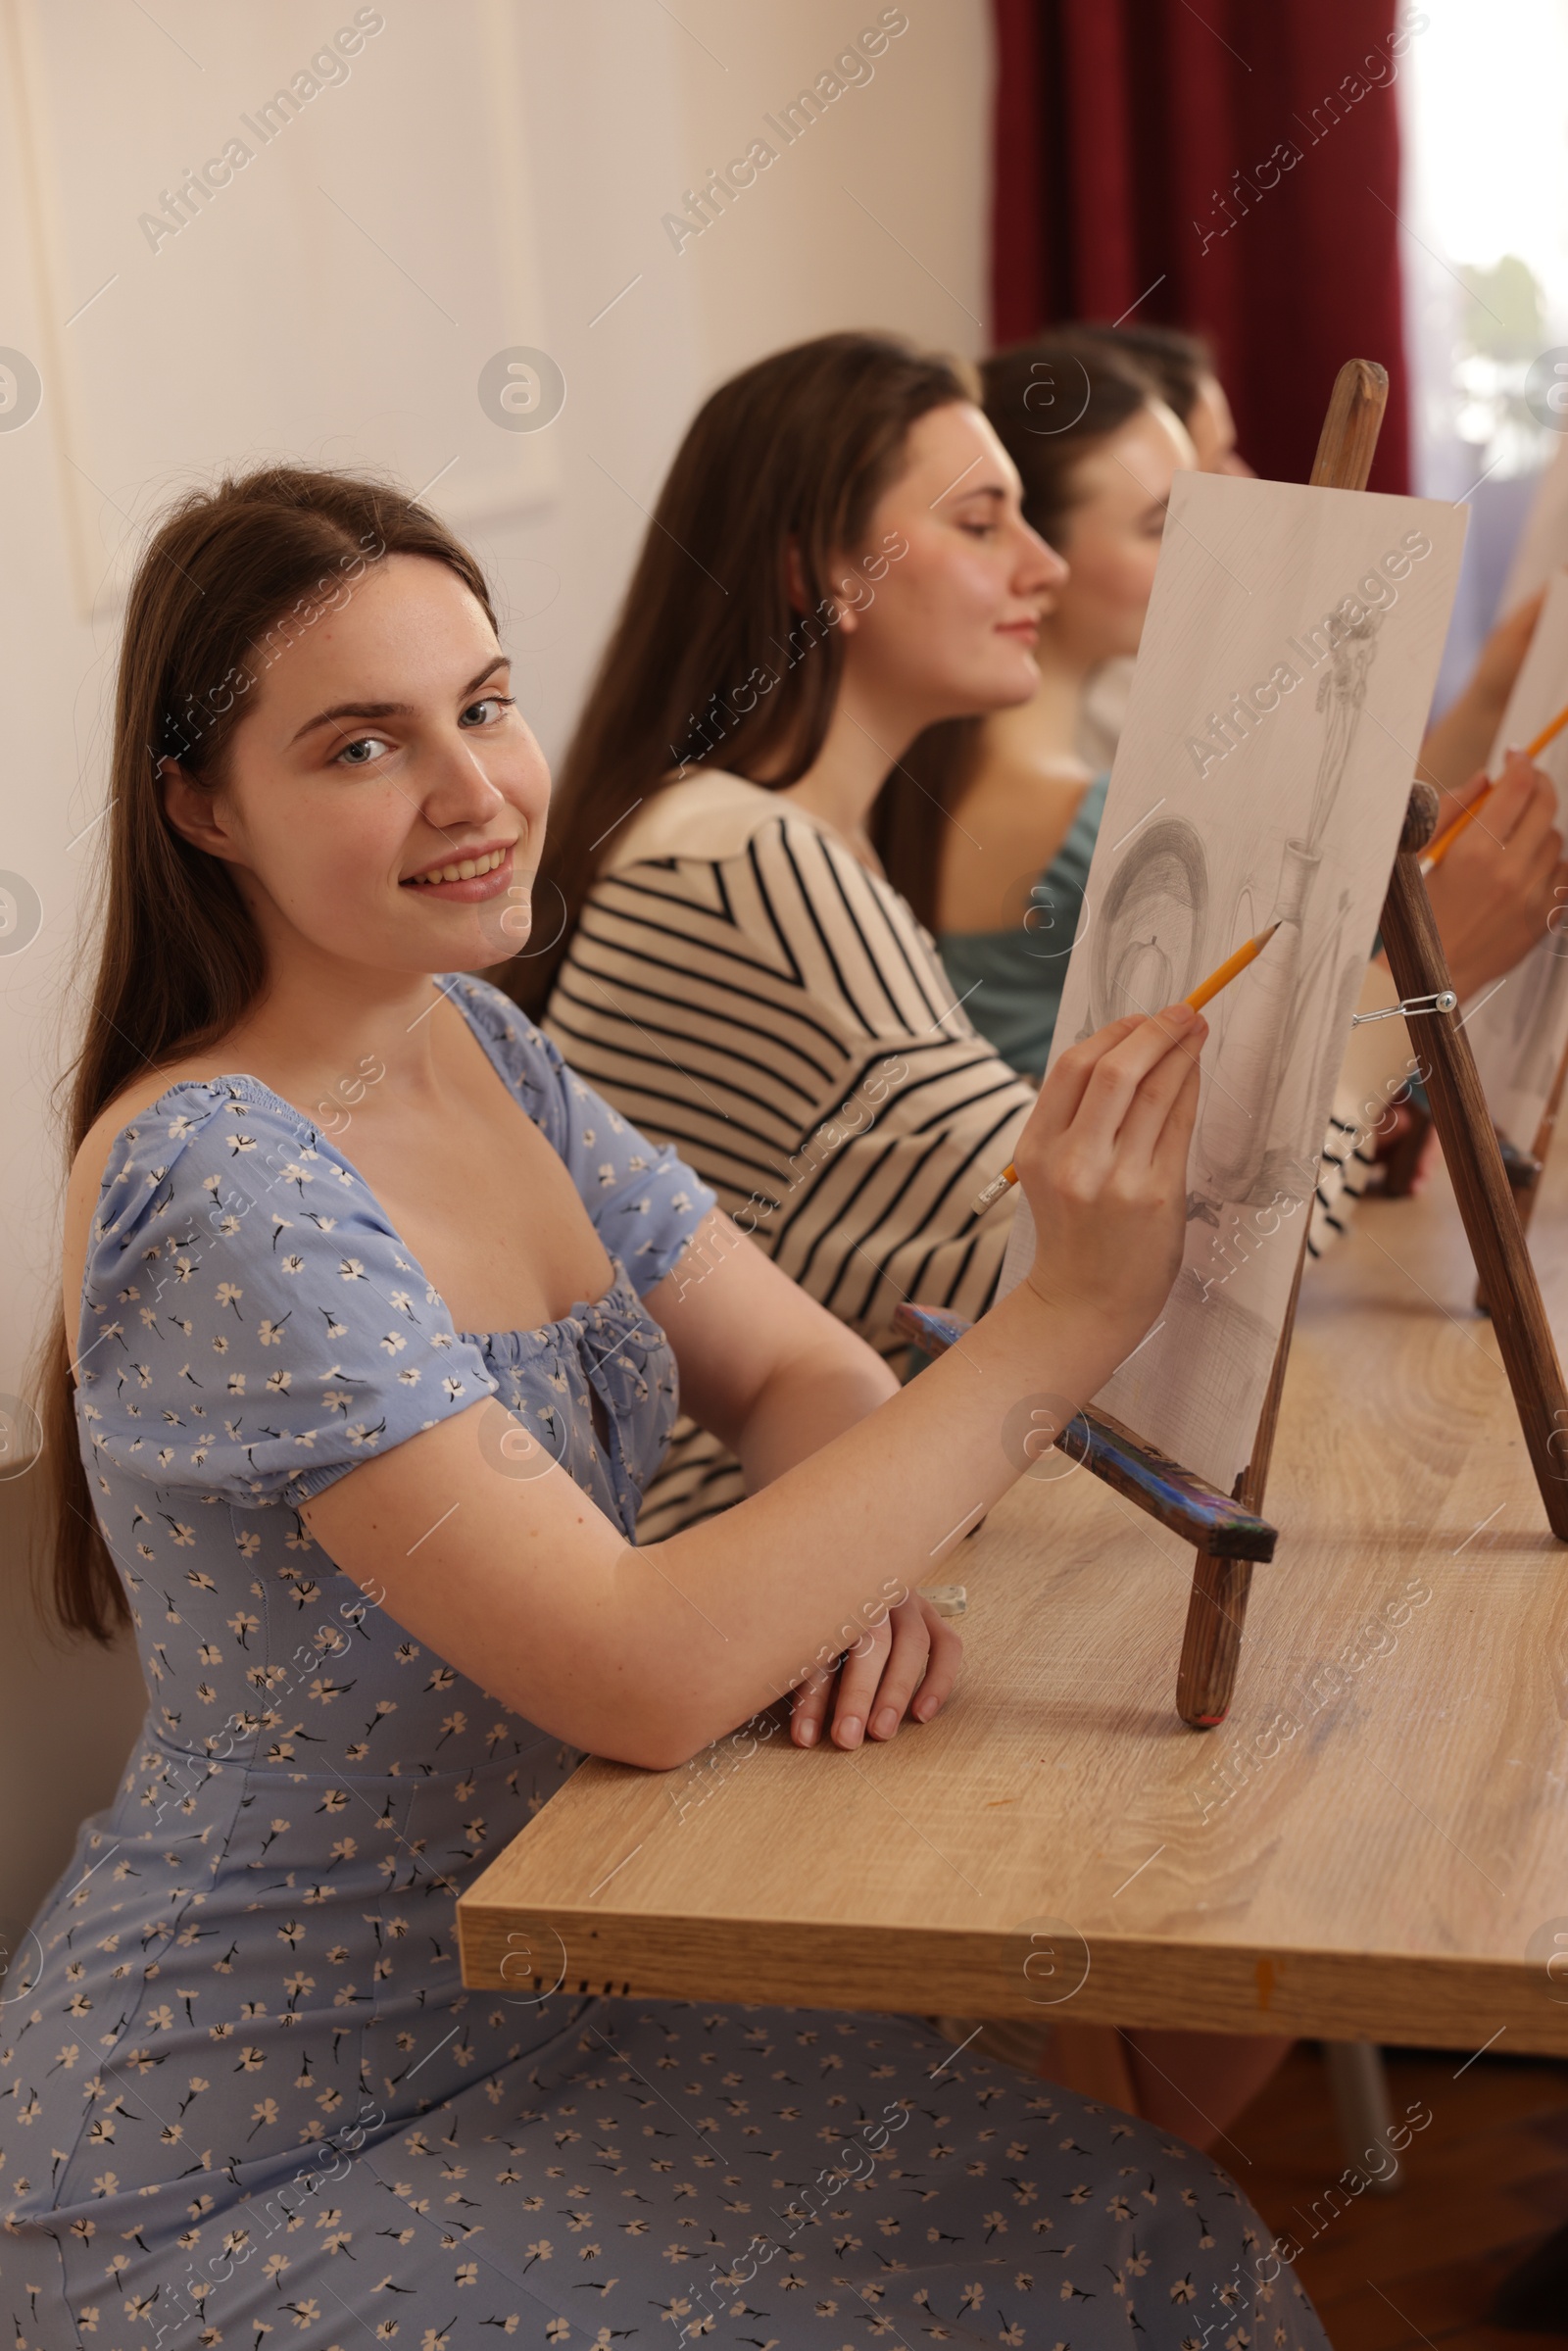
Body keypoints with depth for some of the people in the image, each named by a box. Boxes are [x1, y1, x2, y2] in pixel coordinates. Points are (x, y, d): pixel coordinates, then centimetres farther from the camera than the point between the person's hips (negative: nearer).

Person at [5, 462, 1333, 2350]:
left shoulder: (473, 1047, 2)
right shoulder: (218, 1191, -25)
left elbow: (797, 1376, 7)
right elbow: (641, 1679, -30)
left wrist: (856, 1563, -16)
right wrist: (1060, 1323, -32)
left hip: (526, 2005, 7)